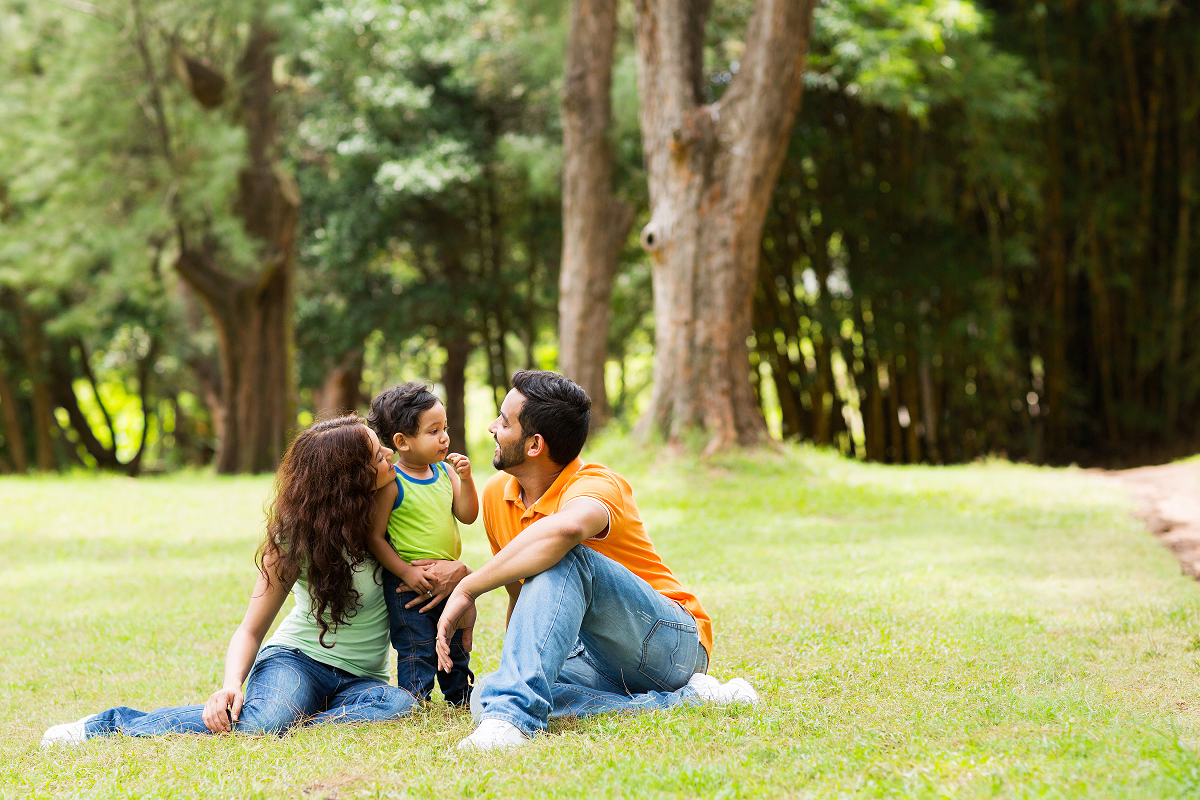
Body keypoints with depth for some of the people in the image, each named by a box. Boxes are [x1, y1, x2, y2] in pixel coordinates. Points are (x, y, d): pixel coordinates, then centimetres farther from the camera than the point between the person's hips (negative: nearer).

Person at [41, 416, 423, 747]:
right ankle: (110, 724, -17)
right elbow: (251, 630, -8)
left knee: (400, 704, -35)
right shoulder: (293, 538, -12)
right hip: (298, 657, -3)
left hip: (362, 678, 3)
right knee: (257, 722, -37)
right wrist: (231, 684, -28)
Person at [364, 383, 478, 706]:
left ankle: (461, 695, 34)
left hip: (449, 578, 7)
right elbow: (374, 537, -13)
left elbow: (467, 515, 1)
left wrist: (465, 479, -12)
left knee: (456, 644, 19)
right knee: (416, 649, -3)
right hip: (408, 583, -6)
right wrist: (406, 572, -20)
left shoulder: (445, 473, 4)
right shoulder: (391, 483, -14)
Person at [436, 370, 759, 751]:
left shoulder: (596, 486, -20)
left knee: (562, 559, -31)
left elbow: (566, 528, -46)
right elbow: (520, 593, 19)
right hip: (596, 659, 8)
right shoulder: (497, 495, 5)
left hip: (671, 642, -8)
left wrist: (467, 588, -39)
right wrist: (516, 664, 6)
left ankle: (512, 713, -40)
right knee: (484, 698, -19)